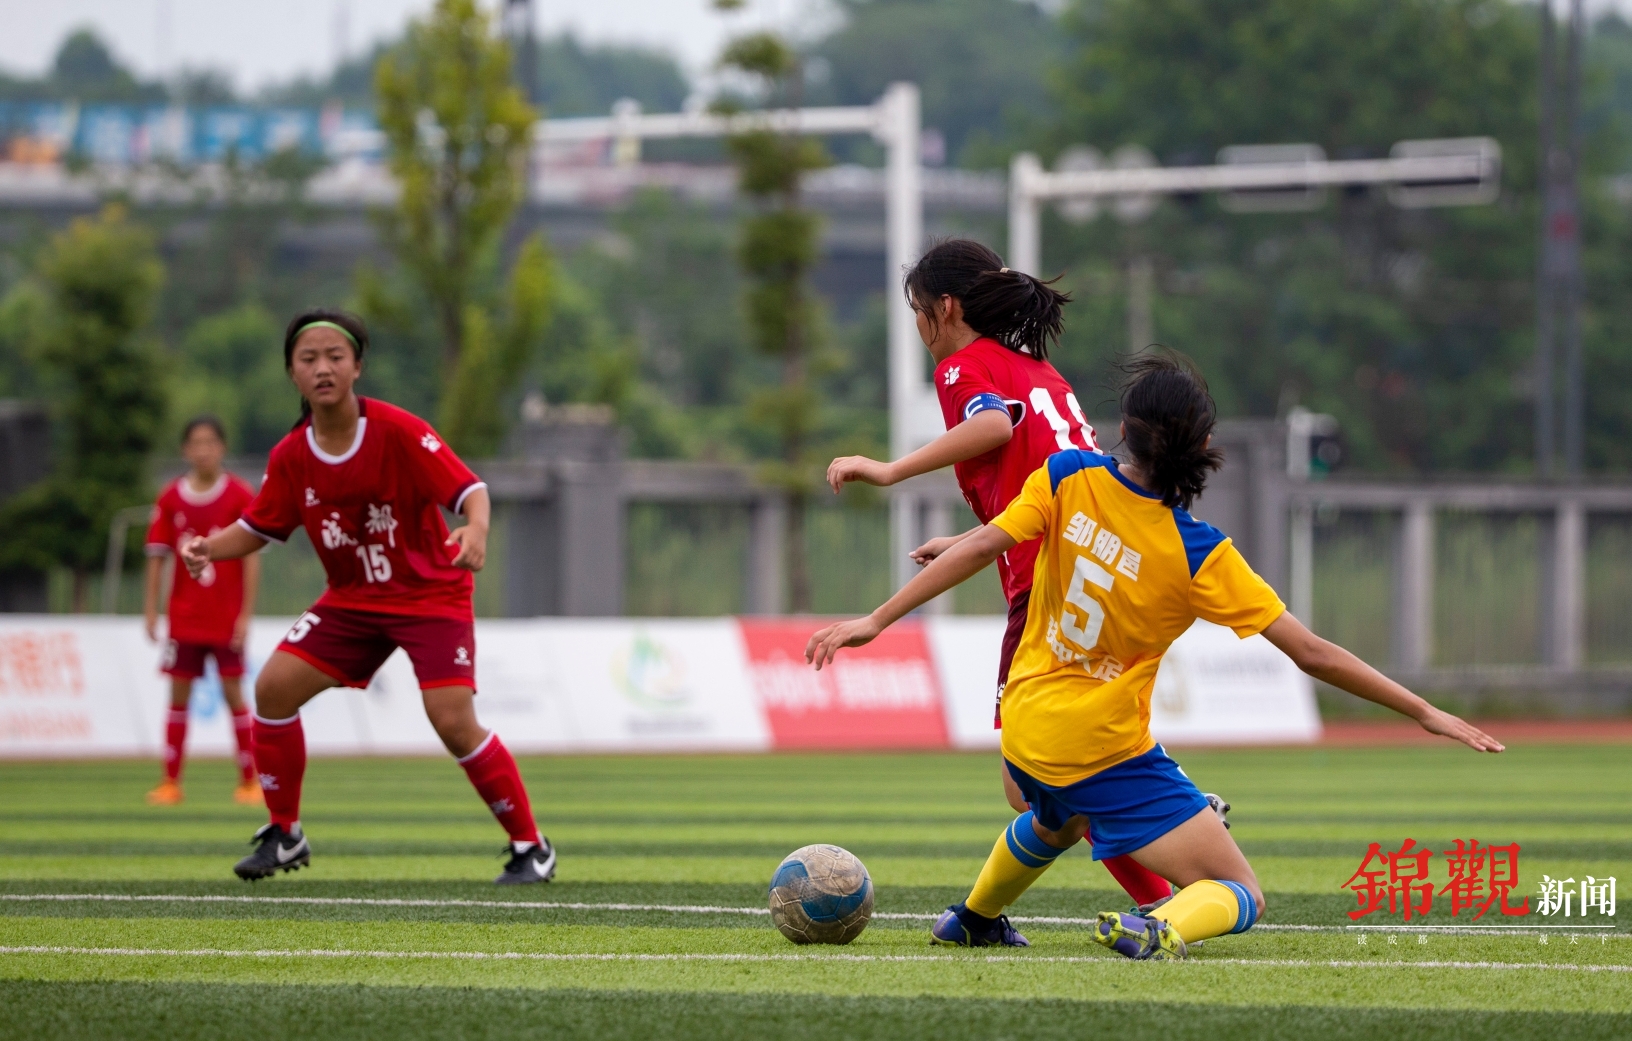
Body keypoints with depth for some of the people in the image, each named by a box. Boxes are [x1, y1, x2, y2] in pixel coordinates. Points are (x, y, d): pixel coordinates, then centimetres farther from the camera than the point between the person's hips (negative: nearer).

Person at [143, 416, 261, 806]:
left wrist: (246, 614, -8)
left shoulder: (239, 495, -4)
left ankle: (249, 781, 5)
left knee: (233, 693, -2)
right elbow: (157, 556, 5)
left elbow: (251, 558, -4)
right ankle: (170, 781, 5)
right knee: (179, 696, 2)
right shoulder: (171, 499, 2)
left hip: (227, 618, -2)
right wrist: (150, 612, 0)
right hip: (184, 617, 2)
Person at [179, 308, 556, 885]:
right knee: (274, 686, -7)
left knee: (453, 722, -19)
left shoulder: (399, 432, -20)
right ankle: (284, 834, 9)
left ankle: (530, 847, -4)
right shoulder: (290, 457, -5)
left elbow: (469, 490, -25)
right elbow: (257, 528, 6)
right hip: (352, 599, 5)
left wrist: (476, 528, -48)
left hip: (431, 593, -5)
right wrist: (208, 547, -15)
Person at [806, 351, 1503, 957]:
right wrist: (1426, 714, -9)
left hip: (1024, 733, 6)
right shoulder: (1198, 553, -16)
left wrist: (877, 620, -9)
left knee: (1055, 821, 41)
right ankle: (1159, 930, -32)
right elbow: (1311, 653, -15)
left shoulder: (1068, 478, -9)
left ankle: (972, 919, 59)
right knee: (1242, 897, -3)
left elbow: (984, 546, -16)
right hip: (1107, 756, -6)